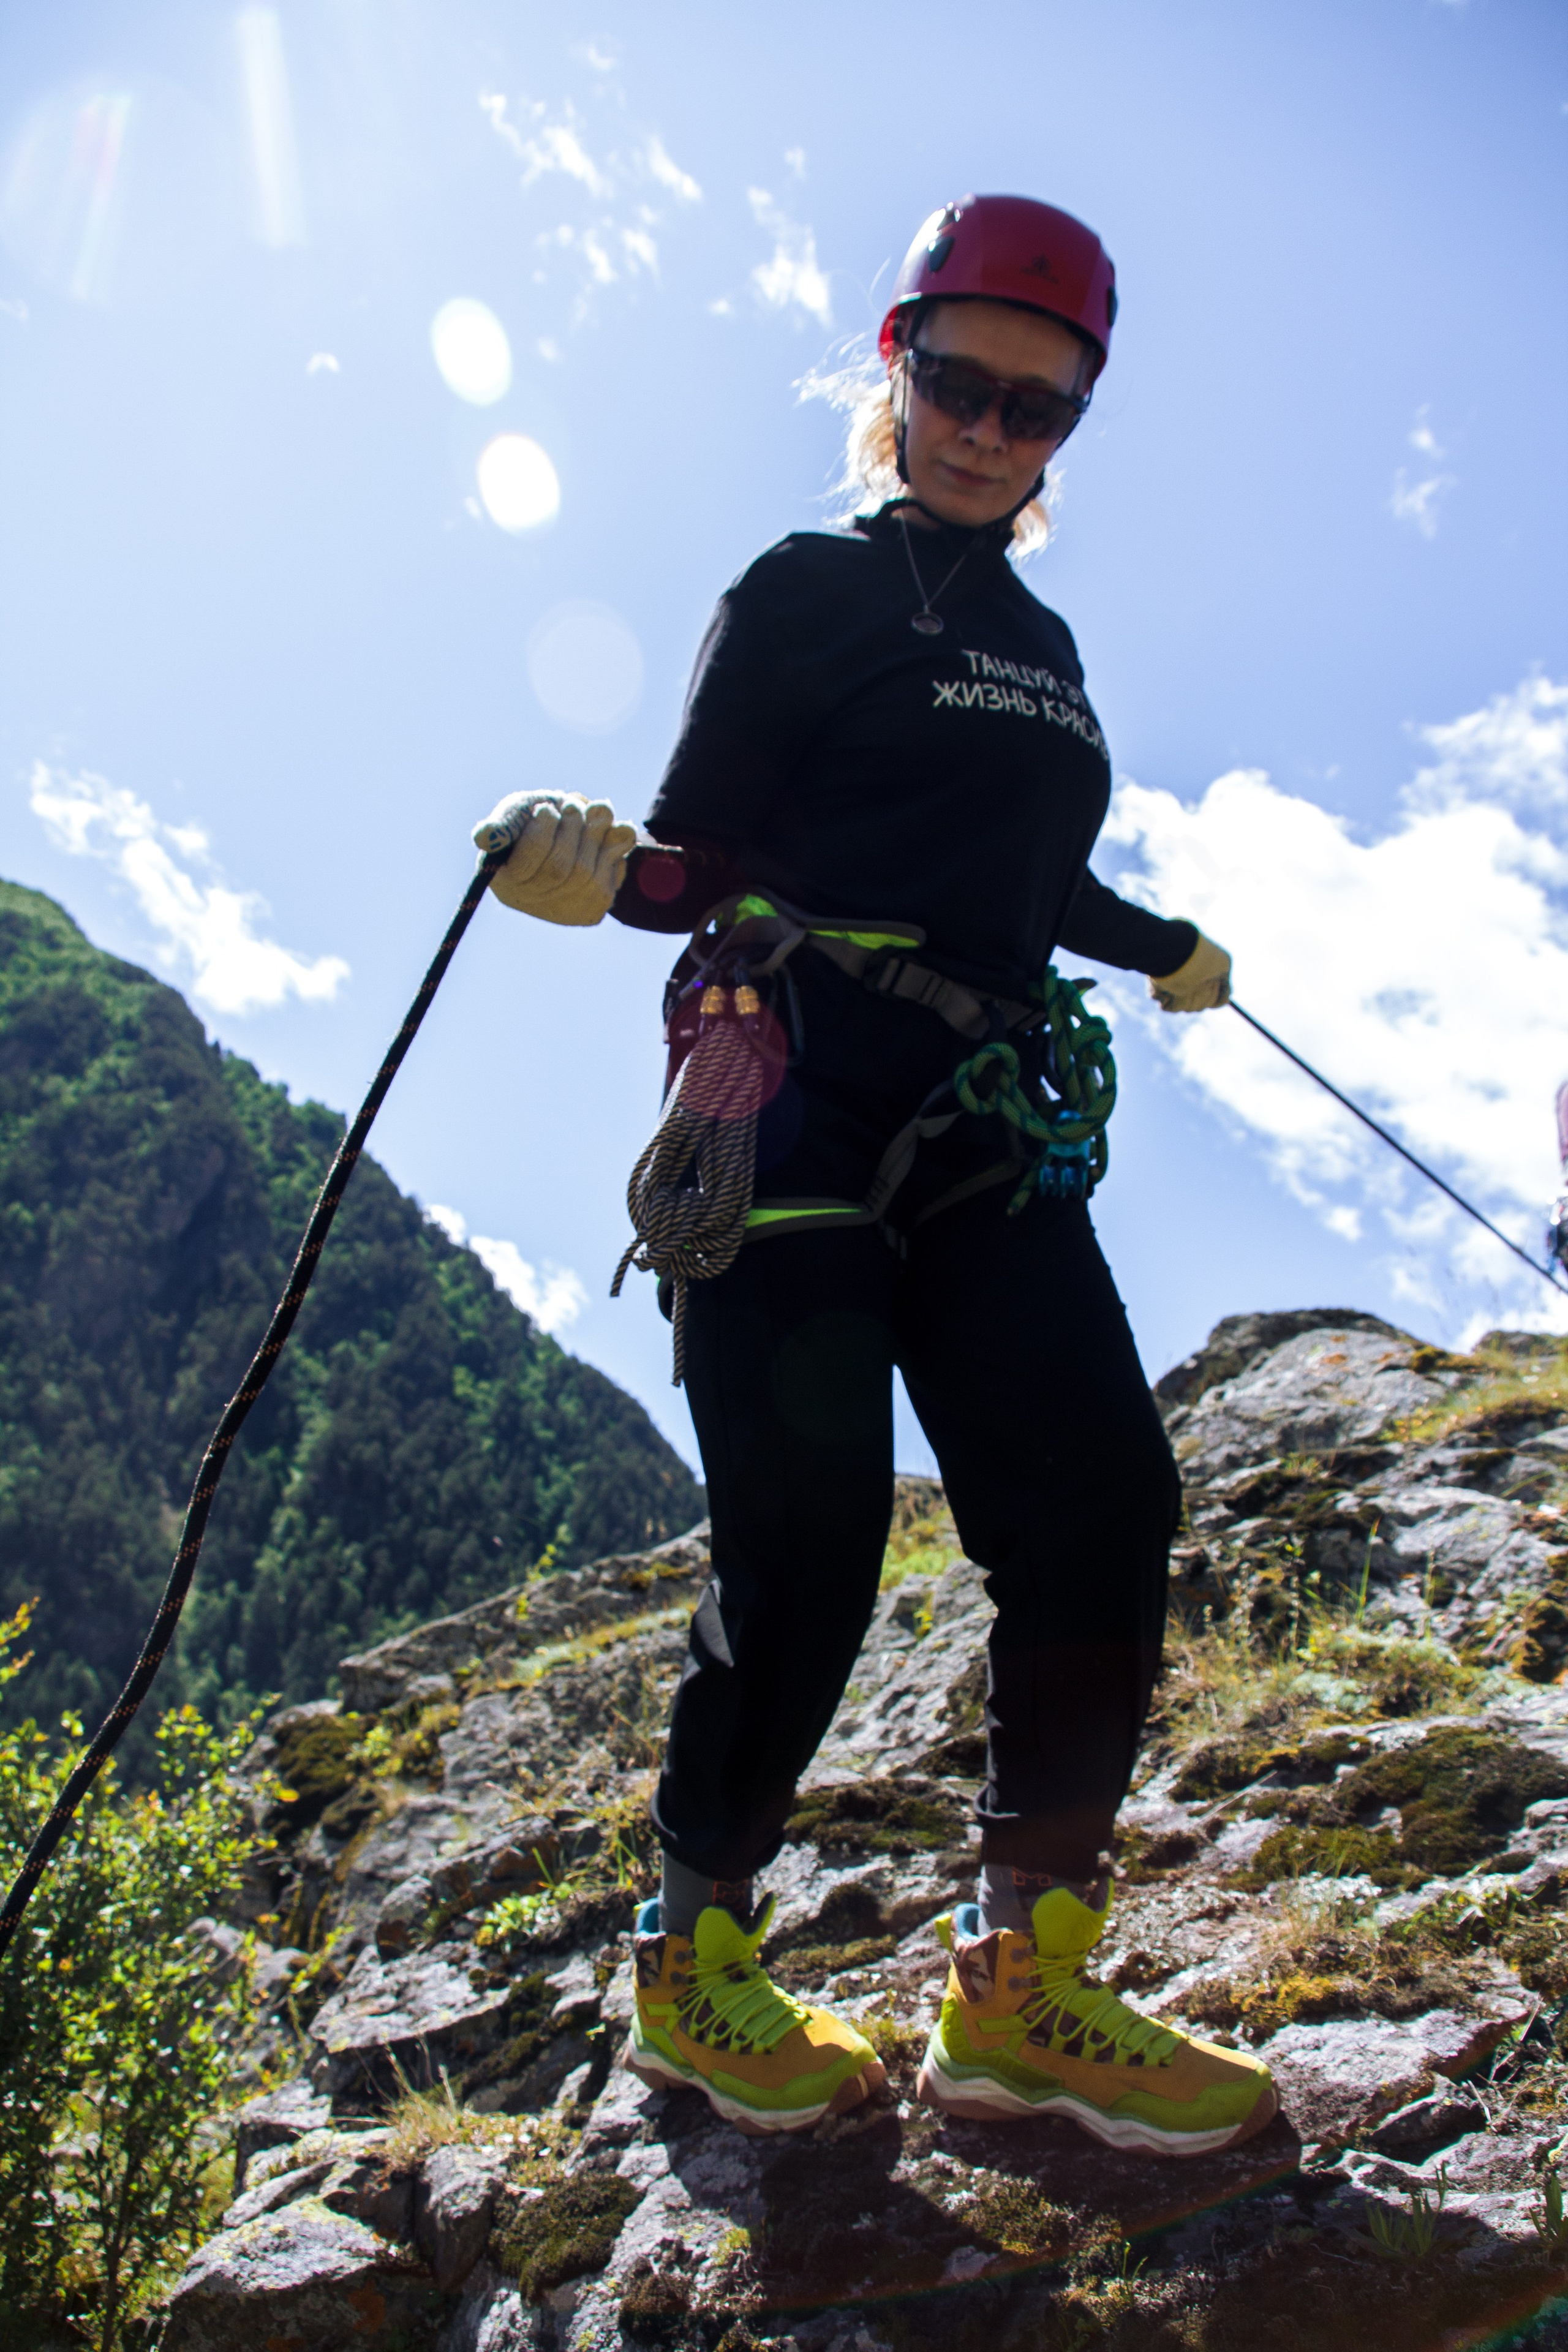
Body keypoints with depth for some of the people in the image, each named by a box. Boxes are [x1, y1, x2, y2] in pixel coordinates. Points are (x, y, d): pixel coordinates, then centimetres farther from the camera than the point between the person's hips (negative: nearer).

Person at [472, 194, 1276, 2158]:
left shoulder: (1041, 645, 23)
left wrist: (1162, 948, 44)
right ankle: (693, 1955, 13)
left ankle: (1021, 1990, 0)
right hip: (795, 1101, -6)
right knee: (806, 1553, -9)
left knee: (1100, 1507, -9)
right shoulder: (805, 591, 5)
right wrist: (599, 869, -21)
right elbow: (704, 863, 0)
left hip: (983, 1131, 6)